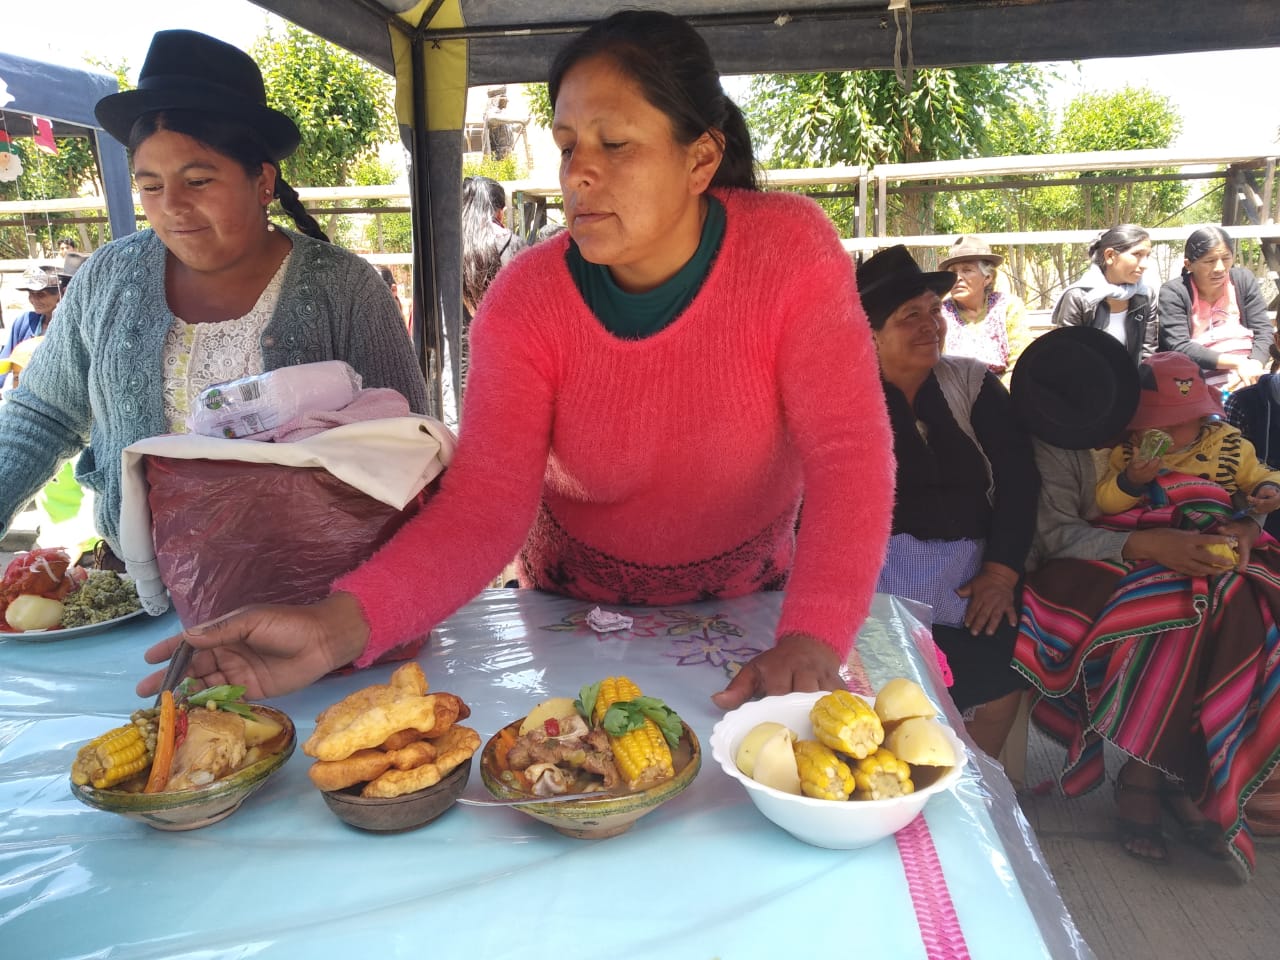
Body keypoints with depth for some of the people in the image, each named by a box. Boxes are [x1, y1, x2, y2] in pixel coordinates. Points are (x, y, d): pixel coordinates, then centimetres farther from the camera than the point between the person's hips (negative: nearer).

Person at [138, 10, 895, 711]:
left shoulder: (790, 250, -18)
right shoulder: (527, 302, -15)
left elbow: (848, 454, -23)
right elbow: (483, 504, -23)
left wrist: (812, 640, -38)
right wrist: (340, 622, -40)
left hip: (754, 607, 0)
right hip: (578, 614, 1)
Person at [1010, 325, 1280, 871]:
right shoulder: (1054, 448, -8)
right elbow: (1053, 533, -18)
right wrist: (1146, 545, -31)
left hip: (1174, 559, 5)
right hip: (1098, 573, -4)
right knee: (1185, 607, -31)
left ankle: (1146, 777, -16)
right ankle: (1176, 777, -14)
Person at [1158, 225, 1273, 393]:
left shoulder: (1243, 280, 9)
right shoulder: (1173, 293, -5)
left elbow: (1264, 330, 5)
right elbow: (1179, 348, -13)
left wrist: (1253, 365, -16)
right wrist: (1237, 363, -20)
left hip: (1250, 378, 5)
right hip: (1203, 385, -5)